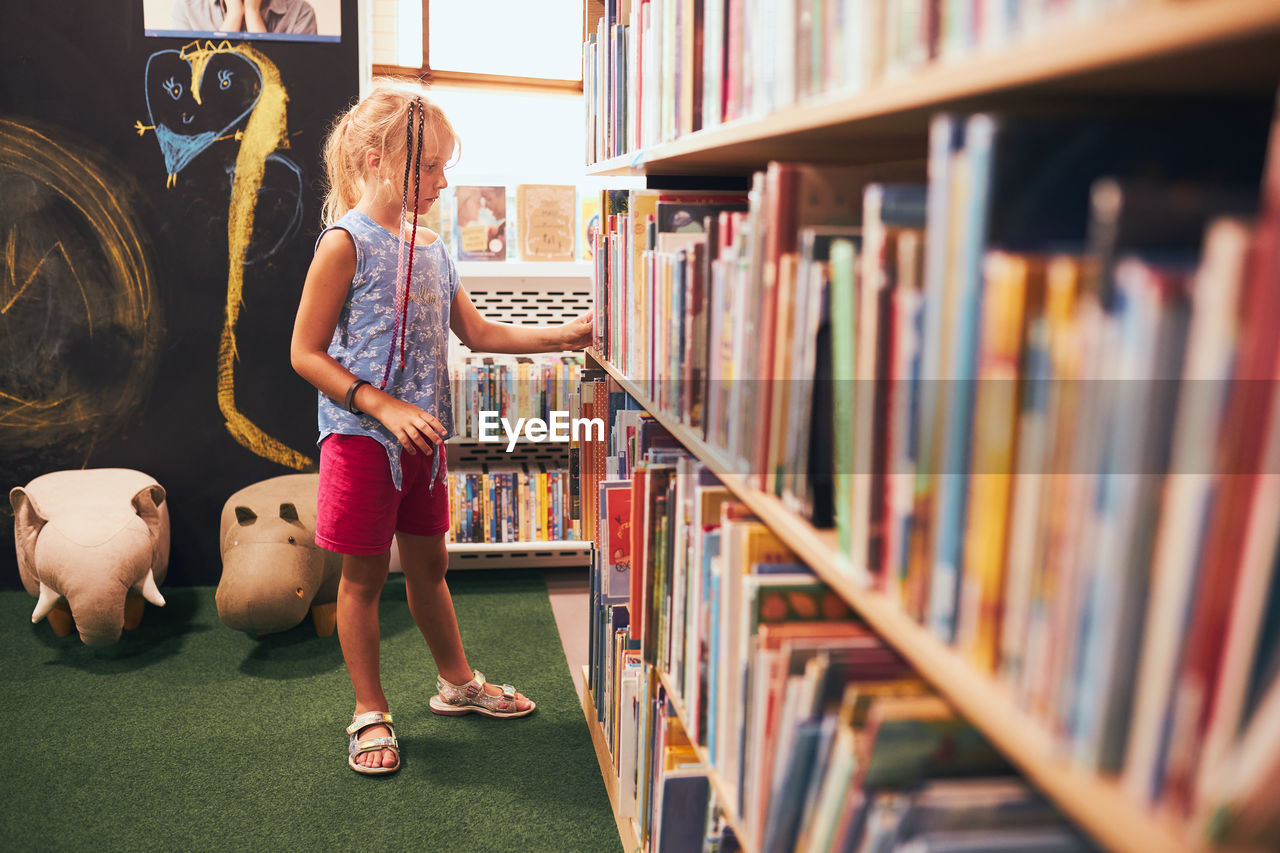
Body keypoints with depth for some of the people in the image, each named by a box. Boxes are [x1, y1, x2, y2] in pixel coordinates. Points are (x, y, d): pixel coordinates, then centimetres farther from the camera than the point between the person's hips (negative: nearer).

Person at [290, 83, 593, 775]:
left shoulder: (428, 245, 9)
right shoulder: (346, 243, -12)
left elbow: (478, 333, 13)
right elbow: (306, 353, -13)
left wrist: (562, 336, 4)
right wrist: (385, 407, -21)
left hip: (421, 437, 6)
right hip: (361, 435, -6)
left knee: (428, 564, 19)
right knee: (364, 576, 7)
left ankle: (458, 683, 36)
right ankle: (371, 713, 22)